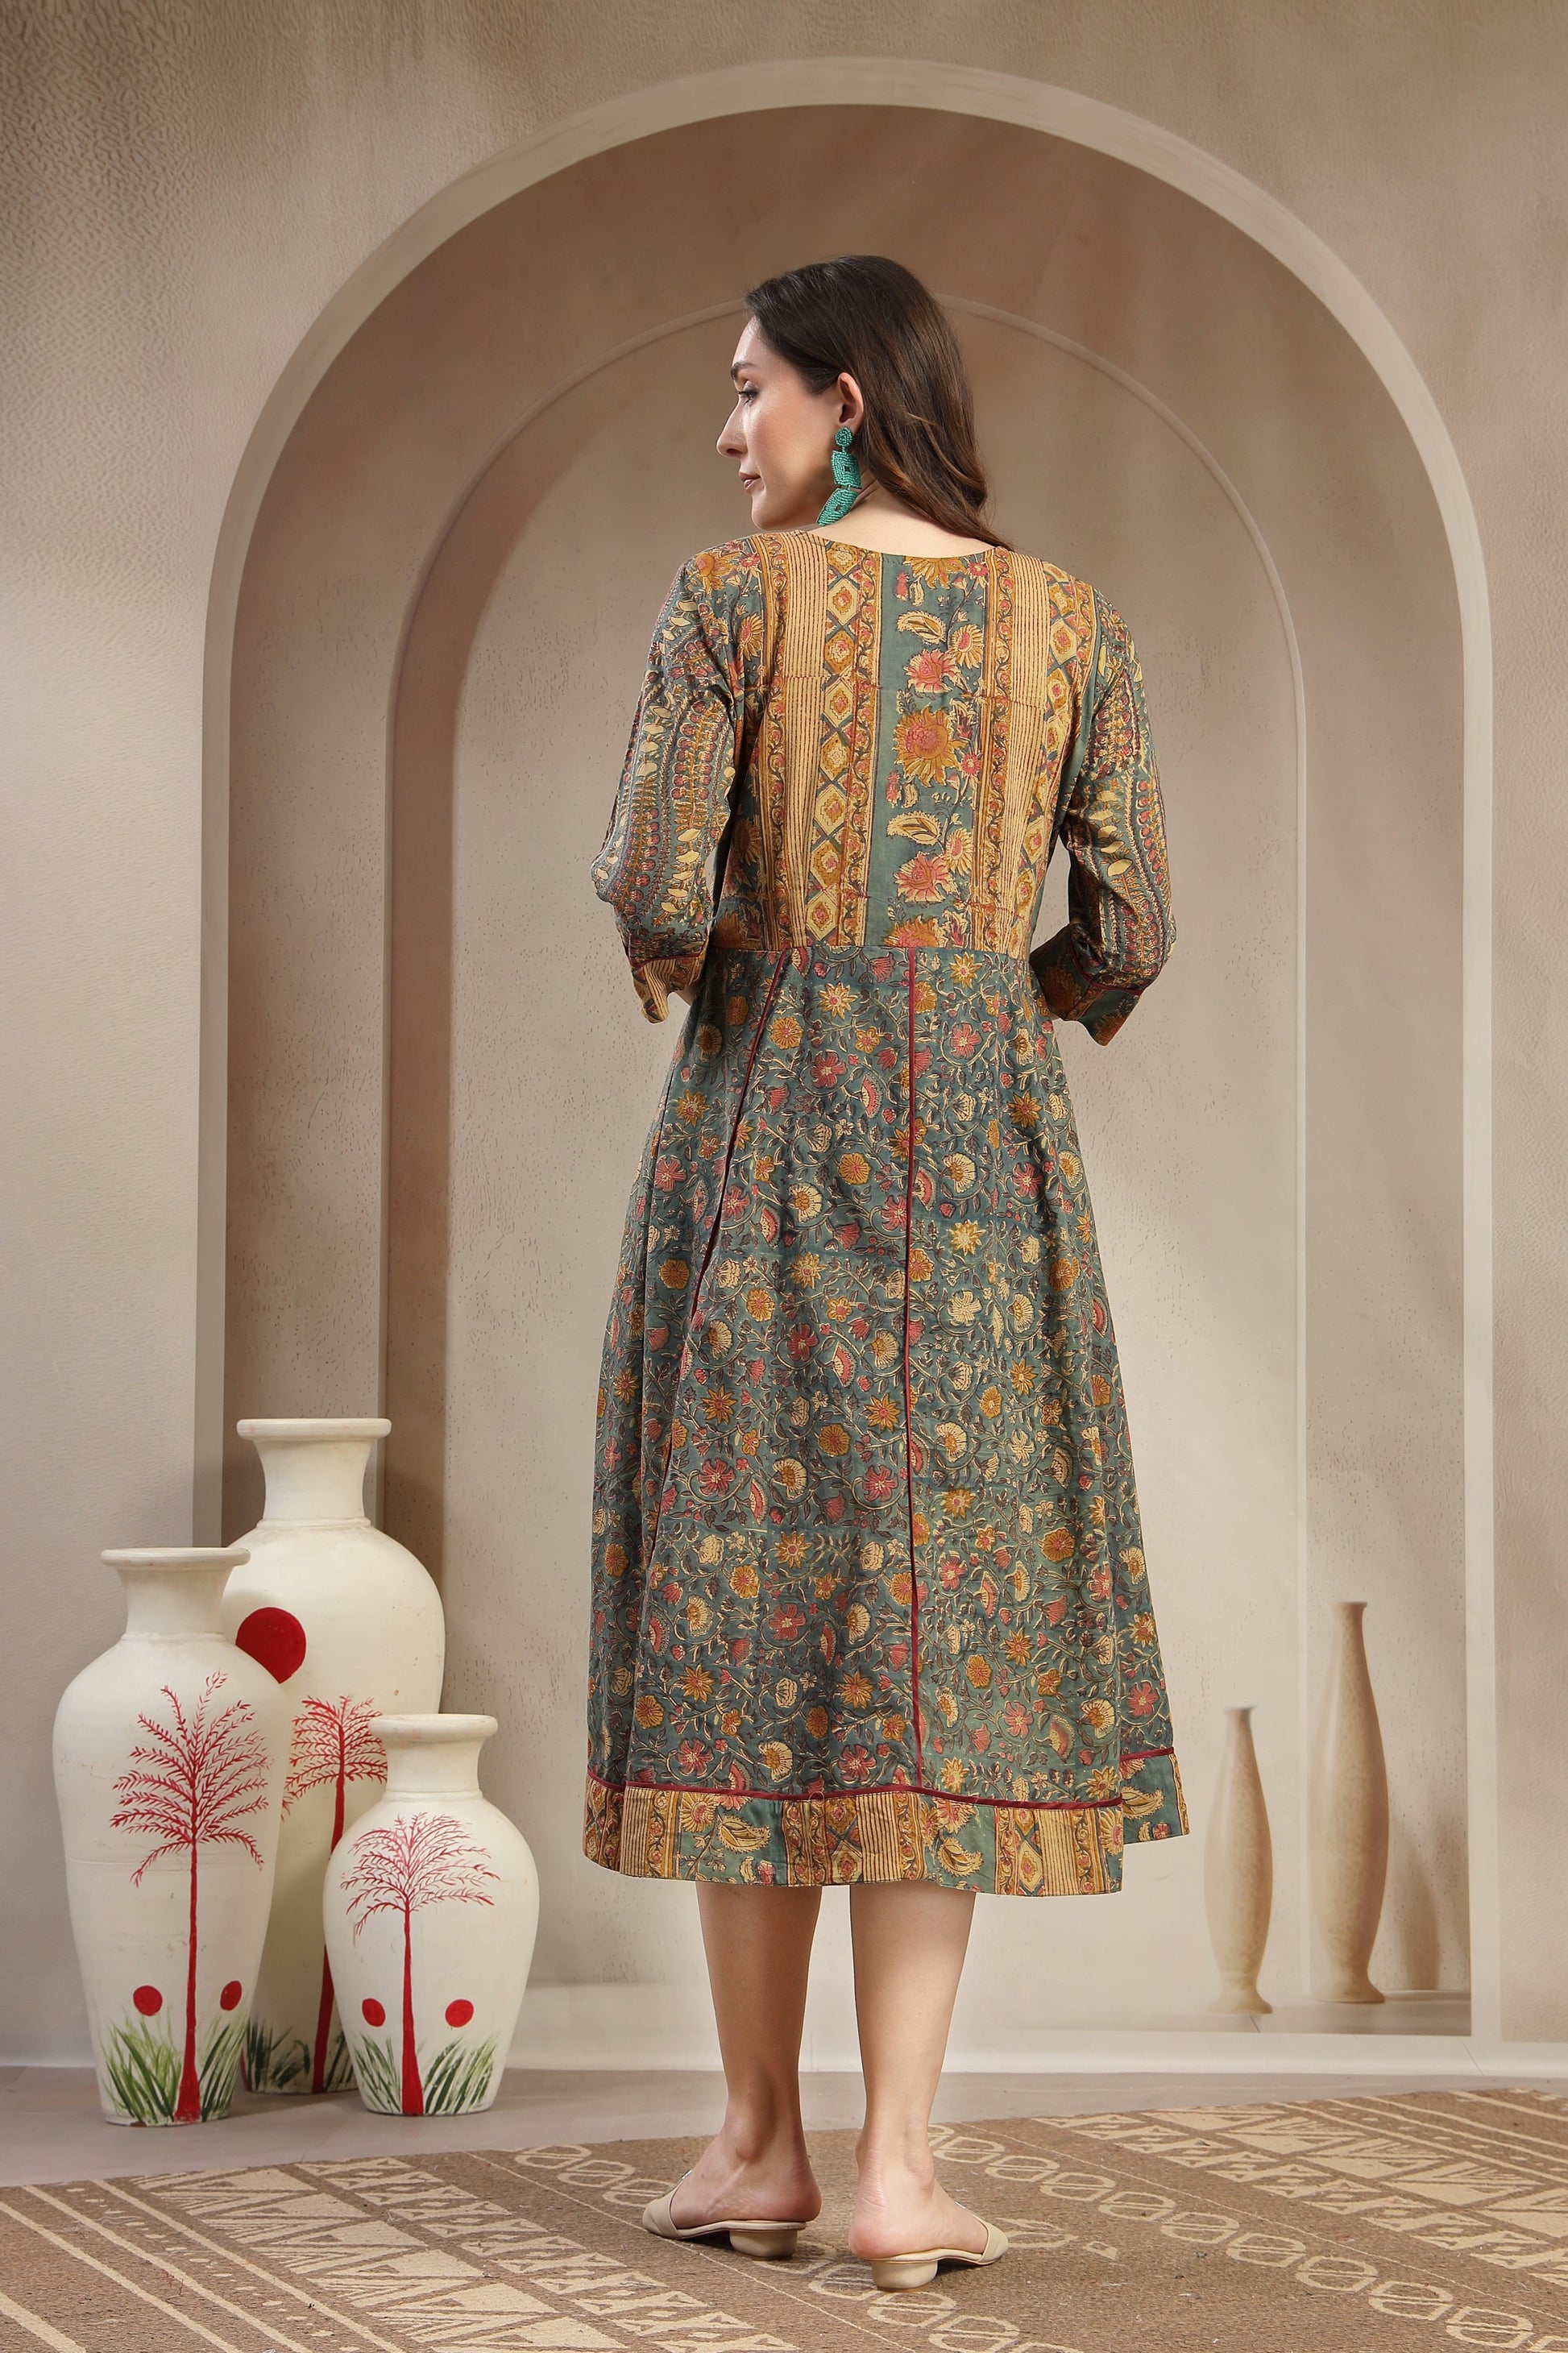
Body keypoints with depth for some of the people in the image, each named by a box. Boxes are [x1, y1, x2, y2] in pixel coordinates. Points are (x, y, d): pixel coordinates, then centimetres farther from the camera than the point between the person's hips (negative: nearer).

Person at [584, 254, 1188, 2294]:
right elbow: (1130, 937, 2)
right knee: (946, 1609, 2)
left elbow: (653, 891, -11)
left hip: (765, 1116, -1)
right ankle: (896, 2163, -4)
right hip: (988, 1133, 2)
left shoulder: (729, 596, -3)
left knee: (753, 1595, 6)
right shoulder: (1071, 620, 5)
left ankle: (760, 2143, 11)